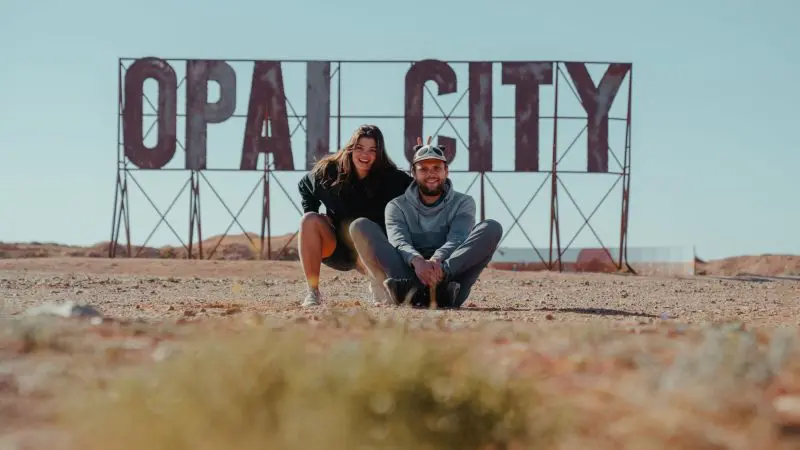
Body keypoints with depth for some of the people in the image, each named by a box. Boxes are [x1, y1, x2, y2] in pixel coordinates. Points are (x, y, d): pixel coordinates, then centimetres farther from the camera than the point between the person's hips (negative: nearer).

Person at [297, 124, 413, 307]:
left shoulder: (391, 179, -14)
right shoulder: (329, 170, -7)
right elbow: (304, 186, 12)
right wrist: (311, 219, 1)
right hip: (334, 247, 2)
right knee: (310, 220, -27)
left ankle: (378, 282, 4)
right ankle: (312, 292, -21)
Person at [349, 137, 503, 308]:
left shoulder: (463, 203, 14)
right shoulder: (397, 206, 15)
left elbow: (457, 238, -6)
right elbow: (399, 241, -6)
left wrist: (437, 260, -31)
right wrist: (417, 261, -32)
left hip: (452, 274, 0)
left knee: (491, 228, -19)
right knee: (361, 226, -16)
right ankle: (410, 290, -43)